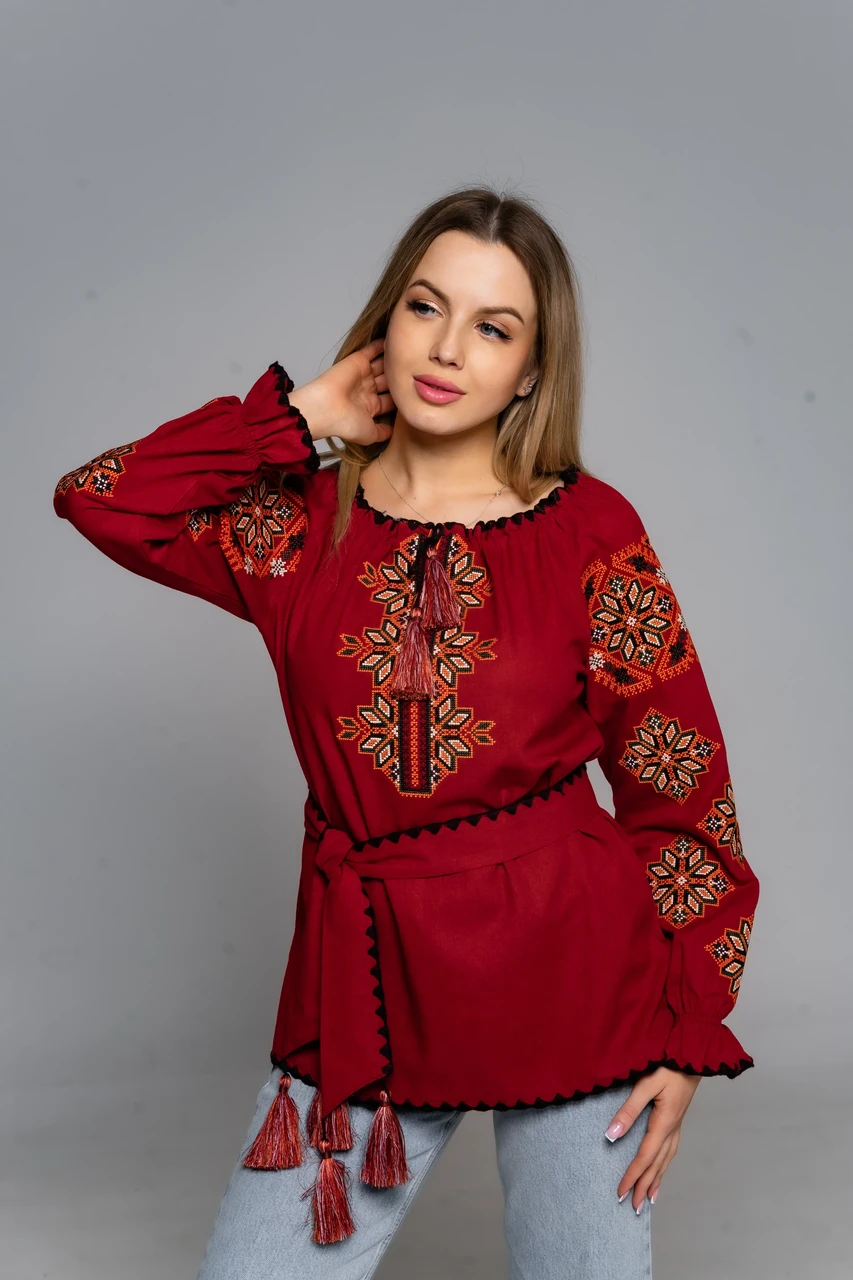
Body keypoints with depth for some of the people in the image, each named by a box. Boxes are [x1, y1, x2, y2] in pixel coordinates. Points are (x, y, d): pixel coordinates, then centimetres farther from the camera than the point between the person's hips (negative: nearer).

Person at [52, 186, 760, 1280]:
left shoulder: (590, 531, -3)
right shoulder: (304, 523, 4)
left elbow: (680, 788, 0)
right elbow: (97, 497, -7)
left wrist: (688, 1034, -3)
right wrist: (304, 414, -2)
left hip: (572, 969, -1)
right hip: (366, 981, 2)